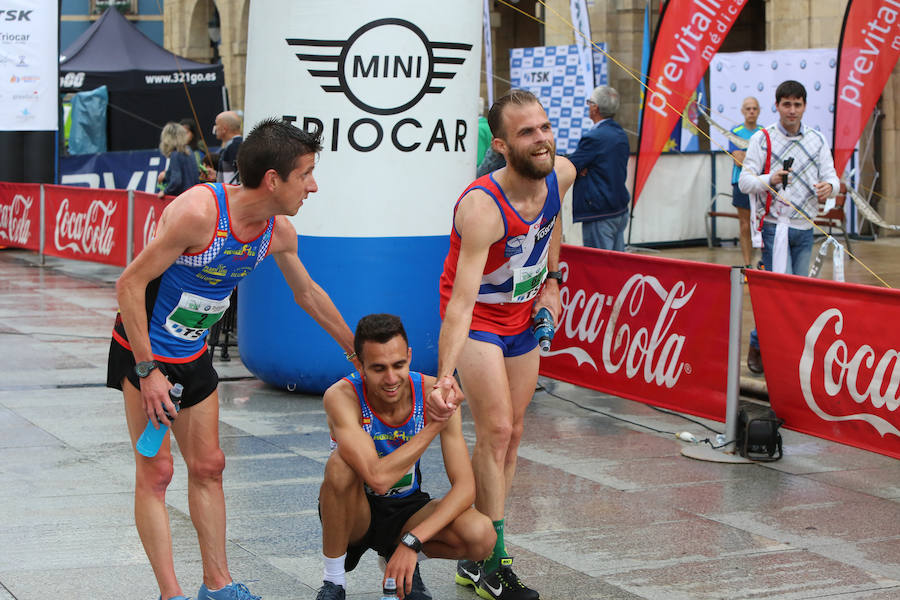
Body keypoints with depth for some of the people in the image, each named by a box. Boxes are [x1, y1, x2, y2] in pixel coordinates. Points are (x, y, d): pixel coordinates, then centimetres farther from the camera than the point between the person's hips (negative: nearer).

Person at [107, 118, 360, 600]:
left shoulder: (279, 232, -7)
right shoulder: (198, 212, -31)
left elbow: (308, 294, 14)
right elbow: (129, 284, -26)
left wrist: (354, 349, 22)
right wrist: (148, 371, -26)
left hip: (194, 353, 7)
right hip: (143, 350, -7)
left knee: (208, 466, 11)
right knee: (156, 470, -6)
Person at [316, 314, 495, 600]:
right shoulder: (342, 396, -26)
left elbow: (465, 486, -20)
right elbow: (379, 478, -38)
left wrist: (411, 542, -32)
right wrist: (434, 425, -31)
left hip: (407, 508, 2)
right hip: (354, 512, -2)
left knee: (481, 536, -27)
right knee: (342, 465, -36)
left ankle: (402, 556, 5)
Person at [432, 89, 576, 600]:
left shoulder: (562, 174, -15)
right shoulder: (481, 208, -36)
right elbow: (461, 300, -42)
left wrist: (552, 281, 7)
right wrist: (445, 376, -53)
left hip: (524, 316, 7)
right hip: (477, 319, -7)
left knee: (511, 435, 10)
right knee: (495, 430, -16)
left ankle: (477, 558, 20)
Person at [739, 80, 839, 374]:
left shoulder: (817, 141, 9)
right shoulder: (763, 139, -1)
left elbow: (831, 178, 4)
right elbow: (745, 181, -5)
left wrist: (828, 187, -20)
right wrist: (770, 180, -25)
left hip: (804, 228, 4)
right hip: (774, 225, -4)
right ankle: (758, 344, 4)